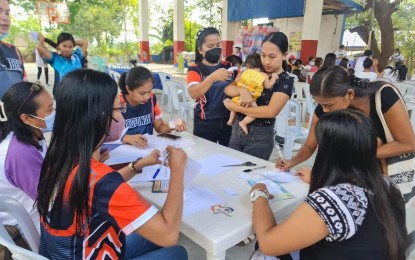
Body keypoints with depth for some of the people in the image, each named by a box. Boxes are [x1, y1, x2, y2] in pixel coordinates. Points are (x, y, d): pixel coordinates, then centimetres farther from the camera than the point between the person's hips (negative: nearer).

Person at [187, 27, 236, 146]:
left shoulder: (228, 66, 7)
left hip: (229, 121, 4)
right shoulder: (195, 69, -6)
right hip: (205, 124, -3)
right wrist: (212, 77, -37)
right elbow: (193, 94, -22)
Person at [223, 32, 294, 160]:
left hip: (260, 137, -4)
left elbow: (271, 111, -21)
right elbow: (228, 89, -1)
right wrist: (242, 91, -23)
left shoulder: (286, 81, -10)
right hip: (237, 130, 5)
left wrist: (236, 108, -17)